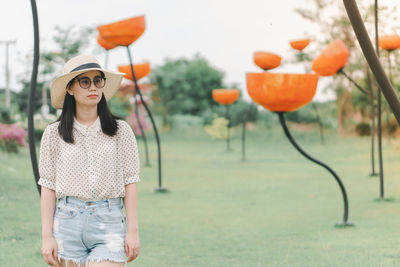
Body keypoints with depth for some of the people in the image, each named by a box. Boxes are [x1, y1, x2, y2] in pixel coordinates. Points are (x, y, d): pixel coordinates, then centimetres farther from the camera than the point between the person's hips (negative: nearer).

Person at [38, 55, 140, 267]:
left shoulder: (121, 131, 5)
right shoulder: (54, 133, 5)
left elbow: (129, 183, 5)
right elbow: (48, 187, 4)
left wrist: (133, 231, 0)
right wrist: (47, 236, -1)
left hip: (109, 224, -1)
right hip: (67, 223, 1)